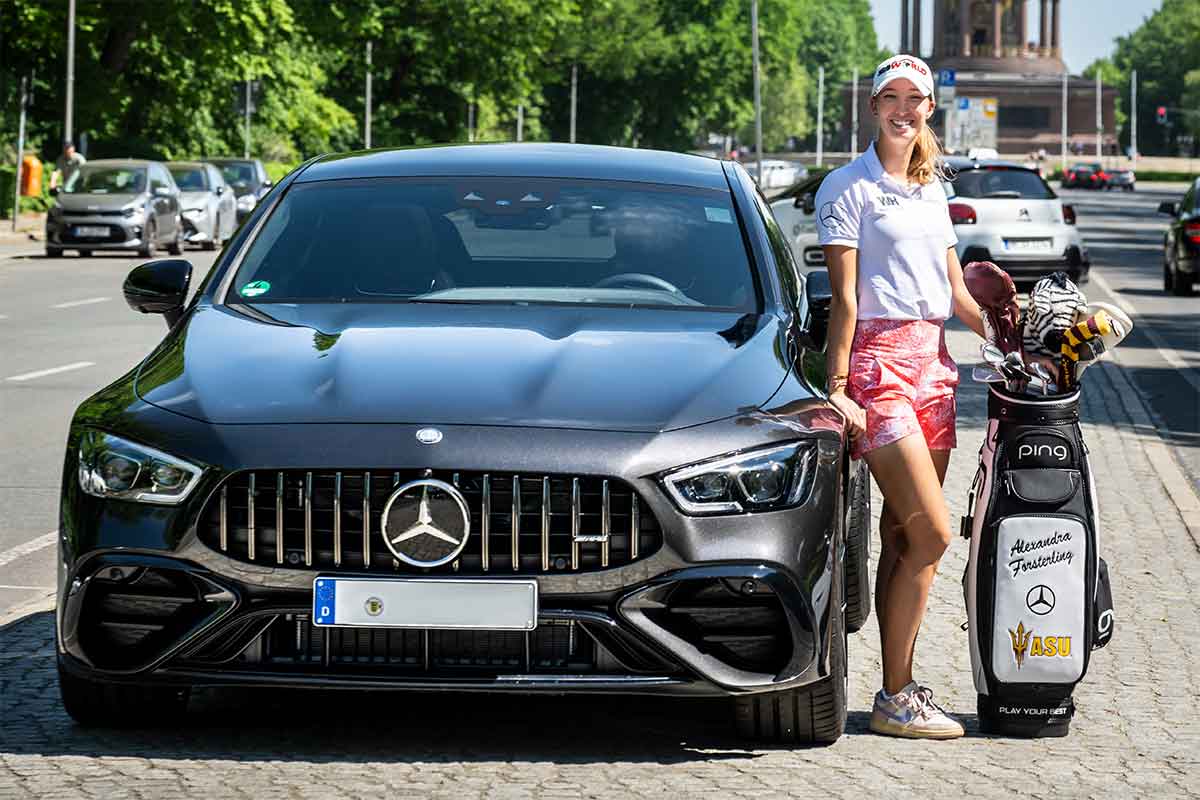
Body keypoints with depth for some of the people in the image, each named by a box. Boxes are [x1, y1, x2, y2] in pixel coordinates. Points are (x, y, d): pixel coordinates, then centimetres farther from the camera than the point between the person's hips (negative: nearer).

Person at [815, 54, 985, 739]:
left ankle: (901, 685, 8)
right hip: (879, 358, -7)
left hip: (933, 360, 7)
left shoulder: (933, 191, 18)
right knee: (931, 532, -13)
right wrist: (837, 389, -13)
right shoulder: (849, 187, -3)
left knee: (903, 534, 5)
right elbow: (844, 295, -8)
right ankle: (895, 698, -8)